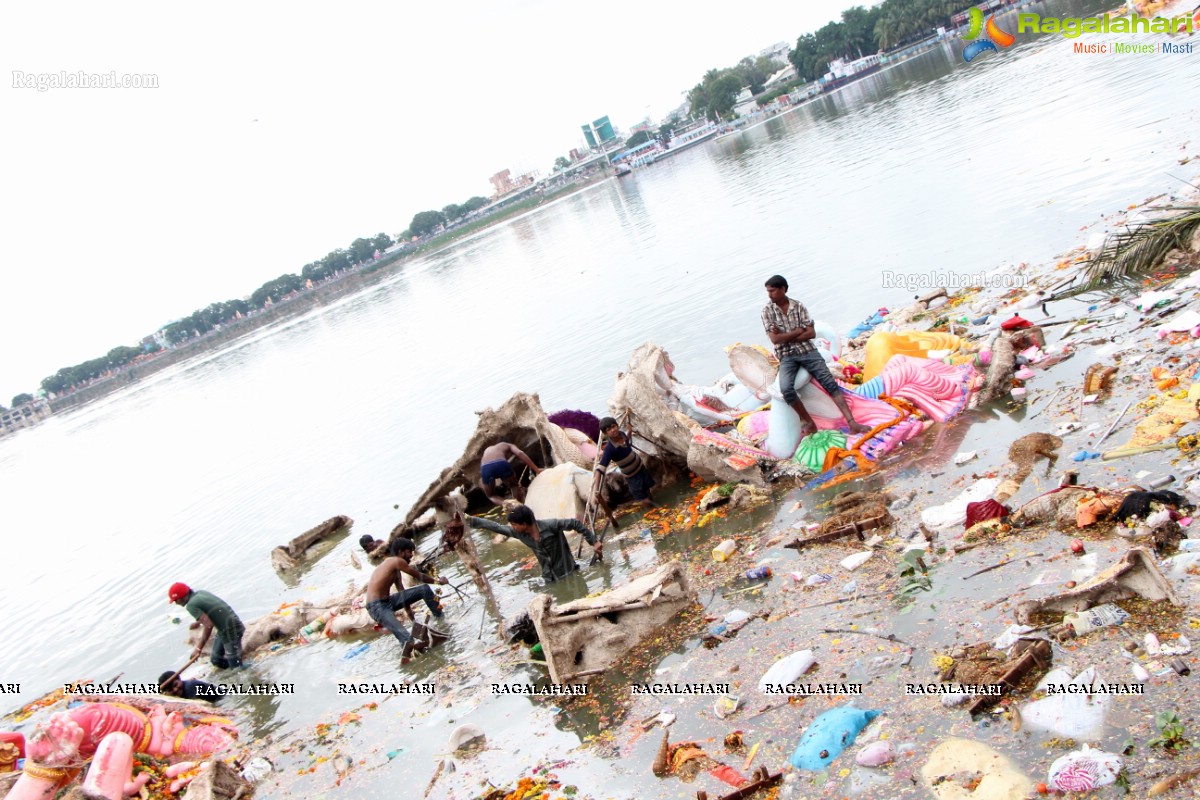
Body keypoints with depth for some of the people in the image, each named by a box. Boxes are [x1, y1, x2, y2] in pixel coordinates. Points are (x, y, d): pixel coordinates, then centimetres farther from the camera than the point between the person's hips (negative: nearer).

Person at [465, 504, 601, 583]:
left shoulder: (550, 525, -25)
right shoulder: (519, 533, -8)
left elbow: (575, 524, -17)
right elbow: (495, 527, -4)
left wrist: (594, 542, -16)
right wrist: (469, 519, -7)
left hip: (568, 573, -5)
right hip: (550, 579, 5)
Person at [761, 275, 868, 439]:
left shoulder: (798, 306, 4)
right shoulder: (767, 311, 1)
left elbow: (811, 333, -2)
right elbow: (775, 339, -8)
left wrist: (786, 337, -8)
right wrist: (798, 331, -5)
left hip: (807, 350, 1)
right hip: (787, 356, -1)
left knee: (830, 383, -14)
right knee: (786, 389, -28)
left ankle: (852, 423, -17)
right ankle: (809, 423, -10)